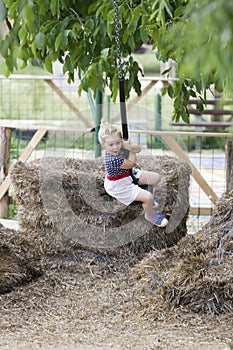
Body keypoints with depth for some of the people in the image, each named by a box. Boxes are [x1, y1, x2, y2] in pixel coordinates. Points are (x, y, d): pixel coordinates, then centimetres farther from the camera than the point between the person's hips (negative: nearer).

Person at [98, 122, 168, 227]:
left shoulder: (120, 146, -16)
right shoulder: (113, 161, -38)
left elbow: (138, 149, -12)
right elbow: (132, 163, -23)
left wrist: (129, 146, -33)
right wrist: (129, 147, -15)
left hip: (130, 174, 9)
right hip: (120, 187, -9)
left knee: (156, 178, 11)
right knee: (149, 197, -16)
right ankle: (150, 216, 18)